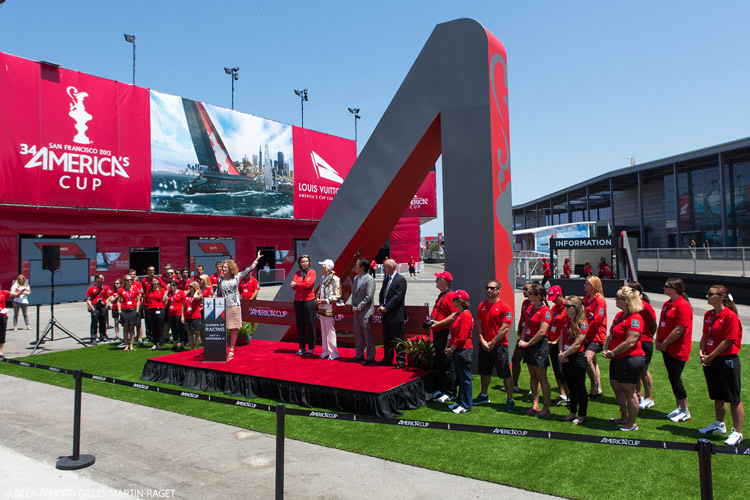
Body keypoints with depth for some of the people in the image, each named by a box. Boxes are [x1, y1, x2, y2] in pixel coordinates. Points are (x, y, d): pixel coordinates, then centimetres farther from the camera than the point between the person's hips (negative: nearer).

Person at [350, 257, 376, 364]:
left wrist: (359, 308, -15)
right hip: (356, 312, 8)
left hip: (365, 312, -8)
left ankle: (370, 357, 8)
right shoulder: (356, 278, 13)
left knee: (368, 335, -1)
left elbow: (368, 297, -17)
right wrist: (353, 306, 3)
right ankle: (359, 355, 26)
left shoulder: (370, 279, -13)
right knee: (358, 334, 15)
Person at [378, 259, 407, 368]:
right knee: (386, 338, 15)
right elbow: (382, 294, 17)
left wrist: (386, 308, -16)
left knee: (398, 339, -2)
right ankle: (387, 359, 25)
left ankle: (400, 361, 6)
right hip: (385, 315, 8)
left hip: (396, 315, -8)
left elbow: (398, 297, -18)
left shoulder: (401, 280, -11)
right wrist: (381, 306, -1)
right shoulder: (386, 279, 15)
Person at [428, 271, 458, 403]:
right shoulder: (441, 295, 18)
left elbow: (454, 315, -22)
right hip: (438, 334, 10)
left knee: (447, 365, -3)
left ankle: (450, 393, 4)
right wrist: (432, 321, 17)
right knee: (439, 363, 16)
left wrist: (438, 323, -23)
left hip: (445, 334, -10)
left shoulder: (450, 295, -14)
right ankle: (441, 389, 26)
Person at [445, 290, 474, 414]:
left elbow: (462, 337, -20)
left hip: (463, 350, -10)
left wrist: (452, 349, -13)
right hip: (456, 350, 10)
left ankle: (466, 405, 8)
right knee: (459, 377, 16)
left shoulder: (465, 315, -17)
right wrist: (449, 347, 9)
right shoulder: (457, 314, 14)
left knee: (465, 378, -1)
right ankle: (460, 402, 26)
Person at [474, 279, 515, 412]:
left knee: (505, 373, -2)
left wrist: (492, 343, -15)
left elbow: (505, 328, -14)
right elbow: (479, 325, 9)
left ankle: (510, 400, 9)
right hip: (484, 345, 6)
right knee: (484, 372, 16)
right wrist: (482, 341, -5)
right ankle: (484, 396, 32)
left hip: (499, 345, -6)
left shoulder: (504, 307, -9)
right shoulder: (482, 306, 9)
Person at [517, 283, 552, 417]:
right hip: (528, 344, 8)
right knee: (533, 377, 14)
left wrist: (528, 343, -14)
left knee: (542, 378, -2)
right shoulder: (530, 308, 12)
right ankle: (535, 405, 22)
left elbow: (542, 332, -20)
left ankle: (546, 408, 7)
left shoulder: (545, 310, -14)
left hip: (539, 345, -8)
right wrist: (522, 340, 1)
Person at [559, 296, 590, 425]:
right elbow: (561, 338, 10)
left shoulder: (582, 323, -14)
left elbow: (577, 344, -17)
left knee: (580, 387, 3)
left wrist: (564, 354, -11)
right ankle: (572, 412, 26)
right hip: (566, 359, 7)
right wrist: (561, 353, -4)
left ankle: (581, 415, 14)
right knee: (571, 387, 16)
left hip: (578, 358, -7)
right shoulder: (566, 321, 9)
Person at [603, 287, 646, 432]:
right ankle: (624, 417, 33)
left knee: (628, 391, 0)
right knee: (616, 387, 18)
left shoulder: (635, 318, -19)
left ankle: (632, 424, 13)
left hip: (630, 359, -10)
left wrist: (613, 353, -16)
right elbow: (611, 335, 18)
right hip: (617, 359, 10)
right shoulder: (620, 315, 12)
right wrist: (606, 349, 3)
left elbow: (630, 342, -24)